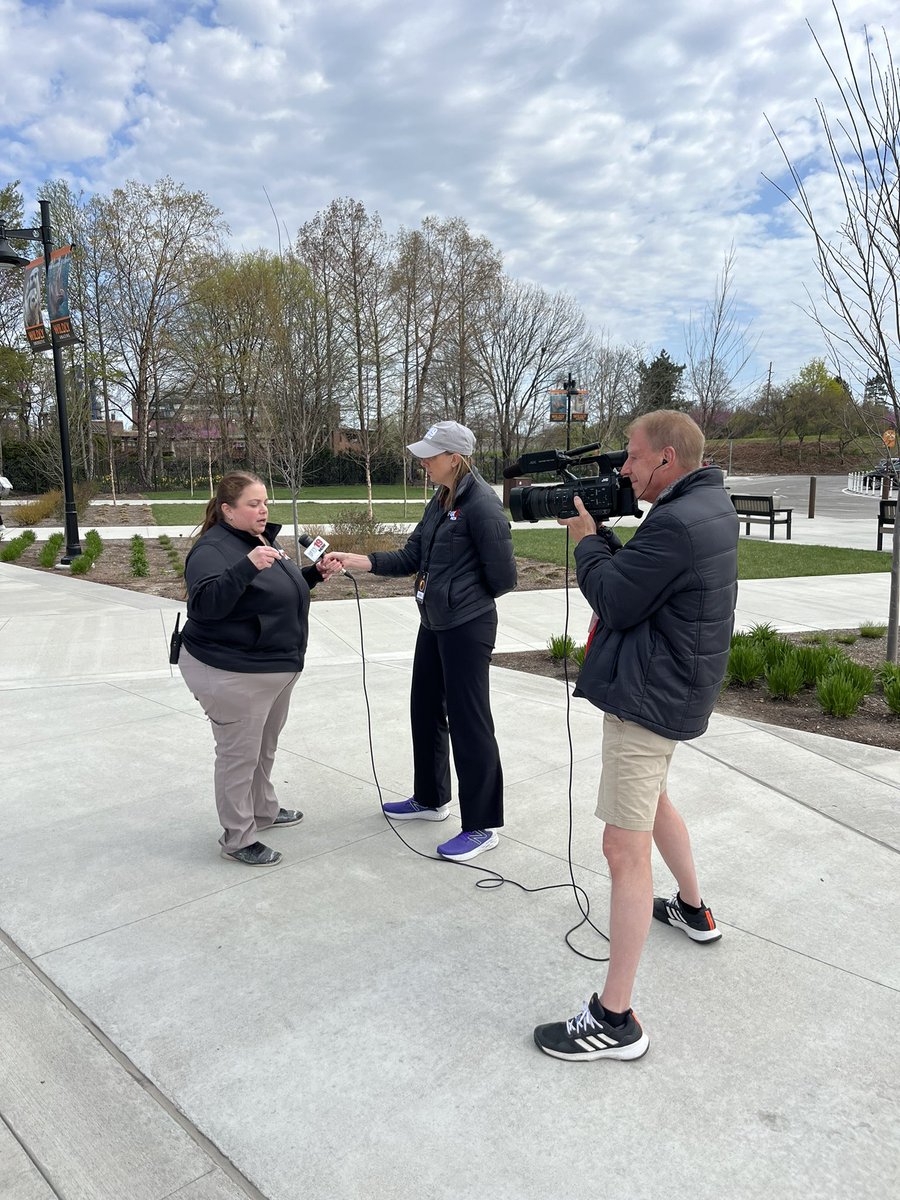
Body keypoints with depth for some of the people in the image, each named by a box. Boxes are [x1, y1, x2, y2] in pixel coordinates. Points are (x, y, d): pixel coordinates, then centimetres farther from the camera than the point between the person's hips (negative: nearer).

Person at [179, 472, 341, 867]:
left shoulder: (263, 539, 10)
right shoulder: (213, 549, -18)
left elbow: (283, 591, 22)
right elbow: (204, 602, -33)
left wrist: (316, 573, 5)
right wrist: (247, 566, -43)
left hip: (278, 669, 9)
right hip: (232, 675, -9)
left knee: (264, 748, 23)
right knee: (239, 755, 3)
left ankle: (263, 810, 41)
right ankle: (238, 838, 17)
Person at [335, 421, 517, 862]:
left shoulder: (482, 504, -19)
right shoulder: (440, 502, 9)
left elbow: (502, 577, -17)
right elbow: (411, 557, 9)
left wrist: (462, 596, -1)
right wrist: (359, 560, -3)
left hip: (466, 628, -9)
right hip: (433, 624, 10)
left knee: (468, 721, -1)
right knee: (425, 710, 18)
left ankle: (483, 826, 13)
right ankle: (430, 799, 38)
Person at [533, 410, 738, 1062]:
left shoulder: (677, 523, -24)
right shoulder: (711, 506, 8)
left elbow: (614, 601, -18)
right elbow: (636, 575, 11)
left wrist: (586, 540, -4)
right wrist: (600, 535, 0)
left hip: (649, 697, -11)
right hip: (674, 690, 11)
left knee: (625, 850, -7)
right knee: (653, 797, 32)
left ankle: (615, 1020, 1)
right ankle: (694, 909, 52)